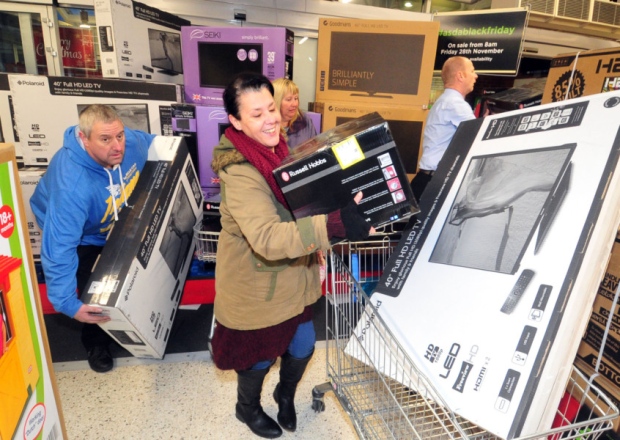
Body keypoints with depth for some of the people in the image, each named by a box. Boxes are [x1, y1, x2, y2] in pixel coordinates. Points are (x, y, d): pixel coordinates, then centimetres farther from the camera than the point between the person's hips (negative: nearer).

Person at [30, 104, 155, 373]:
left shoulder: (132, 142, -30)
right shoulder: (72, 185, -46)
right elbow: (60, 246, -44)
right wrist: (66, 302, -44)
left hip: (120, 223, 6)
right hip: (83, 235, -5)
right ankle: (96, 343, 27)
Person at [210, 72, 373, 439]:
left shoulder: (278, 147, -1)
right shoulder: (240, 173, -29)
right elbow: (268, 238, -42)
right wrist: (335, 224, -49)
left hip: (293, 277, 7)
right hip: (258, 286, -7)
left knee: (302, 347, 21)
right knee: (260, 357, 18)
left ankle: (286, 395, 55)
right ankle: (248, 407, 52)